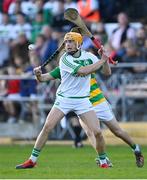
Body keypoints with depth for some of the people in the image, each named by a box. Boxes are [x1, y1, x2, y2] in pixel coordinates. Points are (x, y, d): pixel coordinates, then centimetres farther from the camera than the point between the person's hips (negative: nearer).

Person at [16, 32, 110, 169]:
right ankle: (32, 160, -2)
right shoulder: (65, 59, -11)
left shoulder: (88, 56, 2)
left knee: (97, 132, -8)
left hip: (83, 100, 2)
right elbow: (83, 71, -23)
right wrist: (102, 60, -15)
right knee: (47, 127, -12)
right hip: (64, 99, -2)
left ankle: (103, 161, 14)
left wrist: (104, 55, -10)